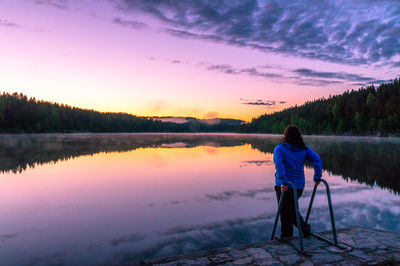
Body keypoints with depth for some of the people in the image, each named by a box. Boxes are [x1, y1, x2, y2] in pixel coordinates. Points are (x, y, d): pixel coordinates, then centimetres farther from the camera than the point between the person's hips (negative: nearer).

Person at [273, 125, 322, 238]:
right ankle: (304, 227, 13)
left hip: (285, 186, -5)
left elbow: (278, 164, -25)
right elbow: (318, 161, -1)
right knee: (292, 210, 27)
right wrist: (317, 177, 3)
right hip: (299, 186, 5)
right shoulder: (305, 149, 4)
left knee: (285, 212, 9)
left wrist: (284, 182, -26)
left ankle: (286, 237, 18)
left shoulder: (280, 148, -11)